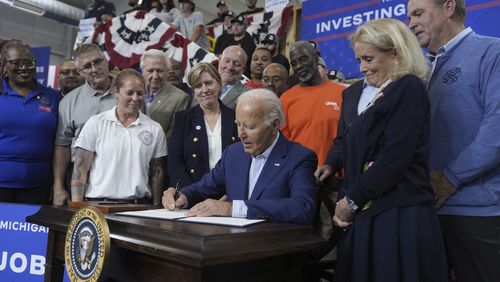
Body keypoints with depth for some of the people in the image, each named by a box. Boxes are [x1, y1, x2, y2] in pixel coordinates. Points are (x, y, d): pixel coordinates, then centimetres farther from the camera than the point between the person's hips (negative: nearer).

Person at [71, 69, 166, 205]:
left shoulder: (155, 129, 7)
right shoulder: (95, 123, 3)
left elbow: (157, 173, 10)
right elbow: (80, 168, 3)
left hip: (139, 204, 1)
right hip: (98, 202, -1)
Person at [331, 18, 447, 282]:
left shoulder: (409, 88, -8)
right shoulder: (380, 95, 17)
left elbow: (395, 159, -18)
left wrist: (351, 201, -9)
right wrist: (343, 201, 3)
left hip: (398, 218, -8)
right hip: (368, 215, 8)